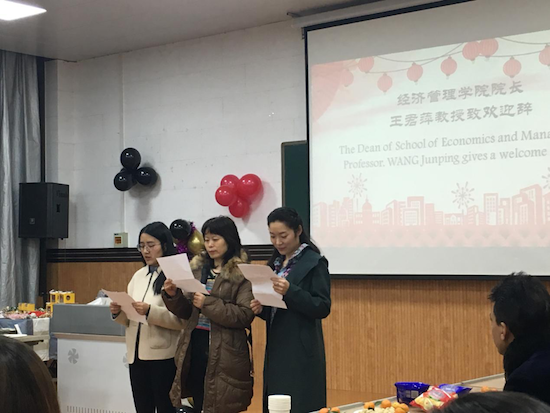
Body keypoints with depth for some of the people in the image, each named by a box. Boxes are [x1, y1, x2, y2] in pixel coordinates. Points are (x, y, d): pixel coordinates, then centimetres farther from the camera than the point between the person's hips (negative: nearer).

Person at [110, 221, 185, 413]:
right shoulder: (139, 276, 14)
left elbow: (182, 320, -16)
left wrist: (150, 311, -25)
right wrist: (119, 313, -3)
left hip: (163, 355, -6)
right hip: (137, 354, 7)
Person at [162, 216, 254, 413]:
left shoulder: (242, 274, -7)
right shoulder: (197, 268, 11)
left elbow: (245, 315, -17)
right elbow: (187, 312, 13)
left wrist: (208, 304, -20)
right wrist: (173, 295, -6)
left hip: (224, 354, -6)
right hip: (195, 347, 6)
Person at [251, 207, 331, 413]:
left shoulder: (314, 263, -7)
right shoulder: (275, 263, 14)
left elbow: (323, 308, -13)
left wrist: (290, 292, -24)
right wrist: (260, 308, -3)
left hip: (301, 353, -7)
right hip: (276, 350, 7)